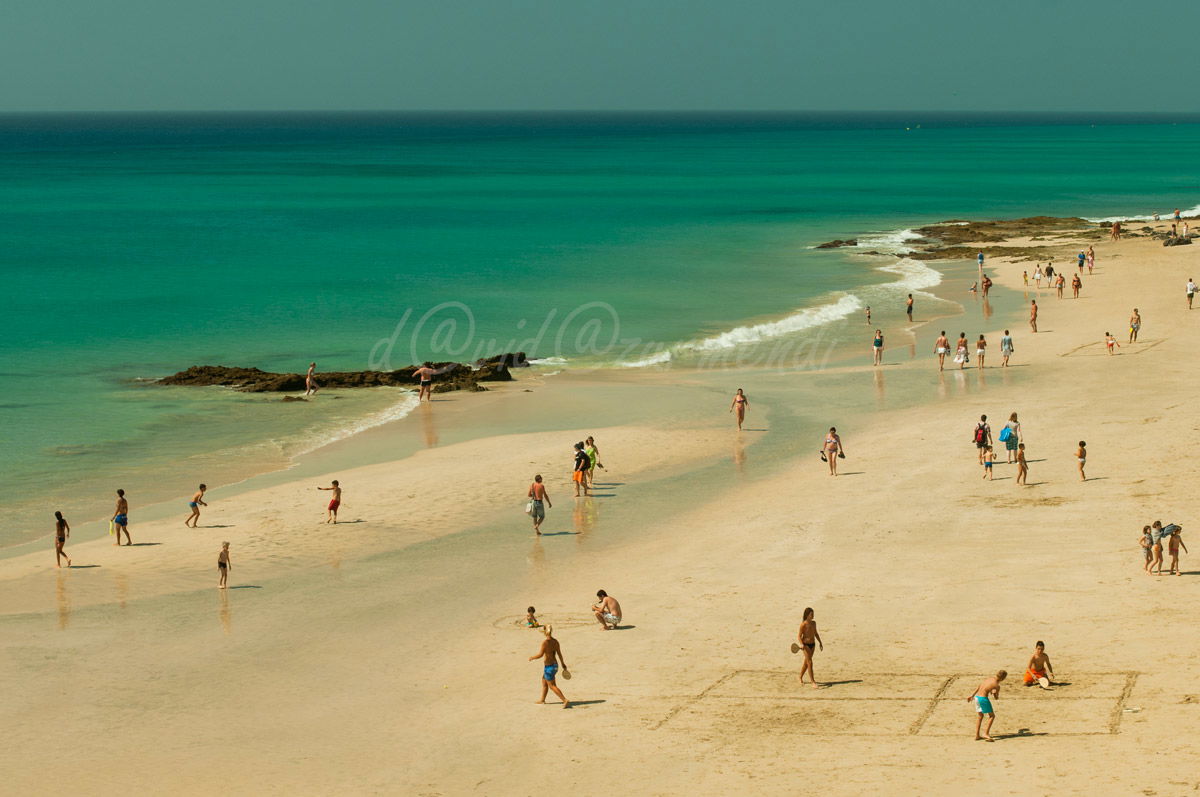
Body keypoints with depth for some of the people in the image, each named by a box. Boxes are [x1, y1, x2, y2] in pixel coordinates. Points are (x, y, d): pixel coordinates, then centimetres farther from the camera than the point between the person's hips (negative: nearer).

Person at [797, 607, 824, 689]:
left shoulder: (813, 623, 9)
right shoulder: (803, 624, -12)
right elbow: (799, 635, -13)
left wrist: (820, 643, 22)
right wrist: (801, 644, -29)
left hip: (812, 644, 7)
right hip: (806, 644, -7)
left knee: (806, 663, 15)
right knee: (810, 663, -11)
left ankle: (800, 678, 33)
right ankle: (813, 683, -14)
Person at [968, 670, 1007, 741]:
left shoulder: (988, 679, 11)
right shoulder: (997, 686, -9)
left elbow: (978, 687, 17)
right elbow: (997, 698, 2)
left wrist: (972, 696, 24)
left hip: (977, 697, 7)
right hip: (983, 698, -7)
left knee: (980, 716, 19)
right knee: (992, 716, 5)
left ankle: (977, 735, 17)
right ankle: (986, 733, -6)